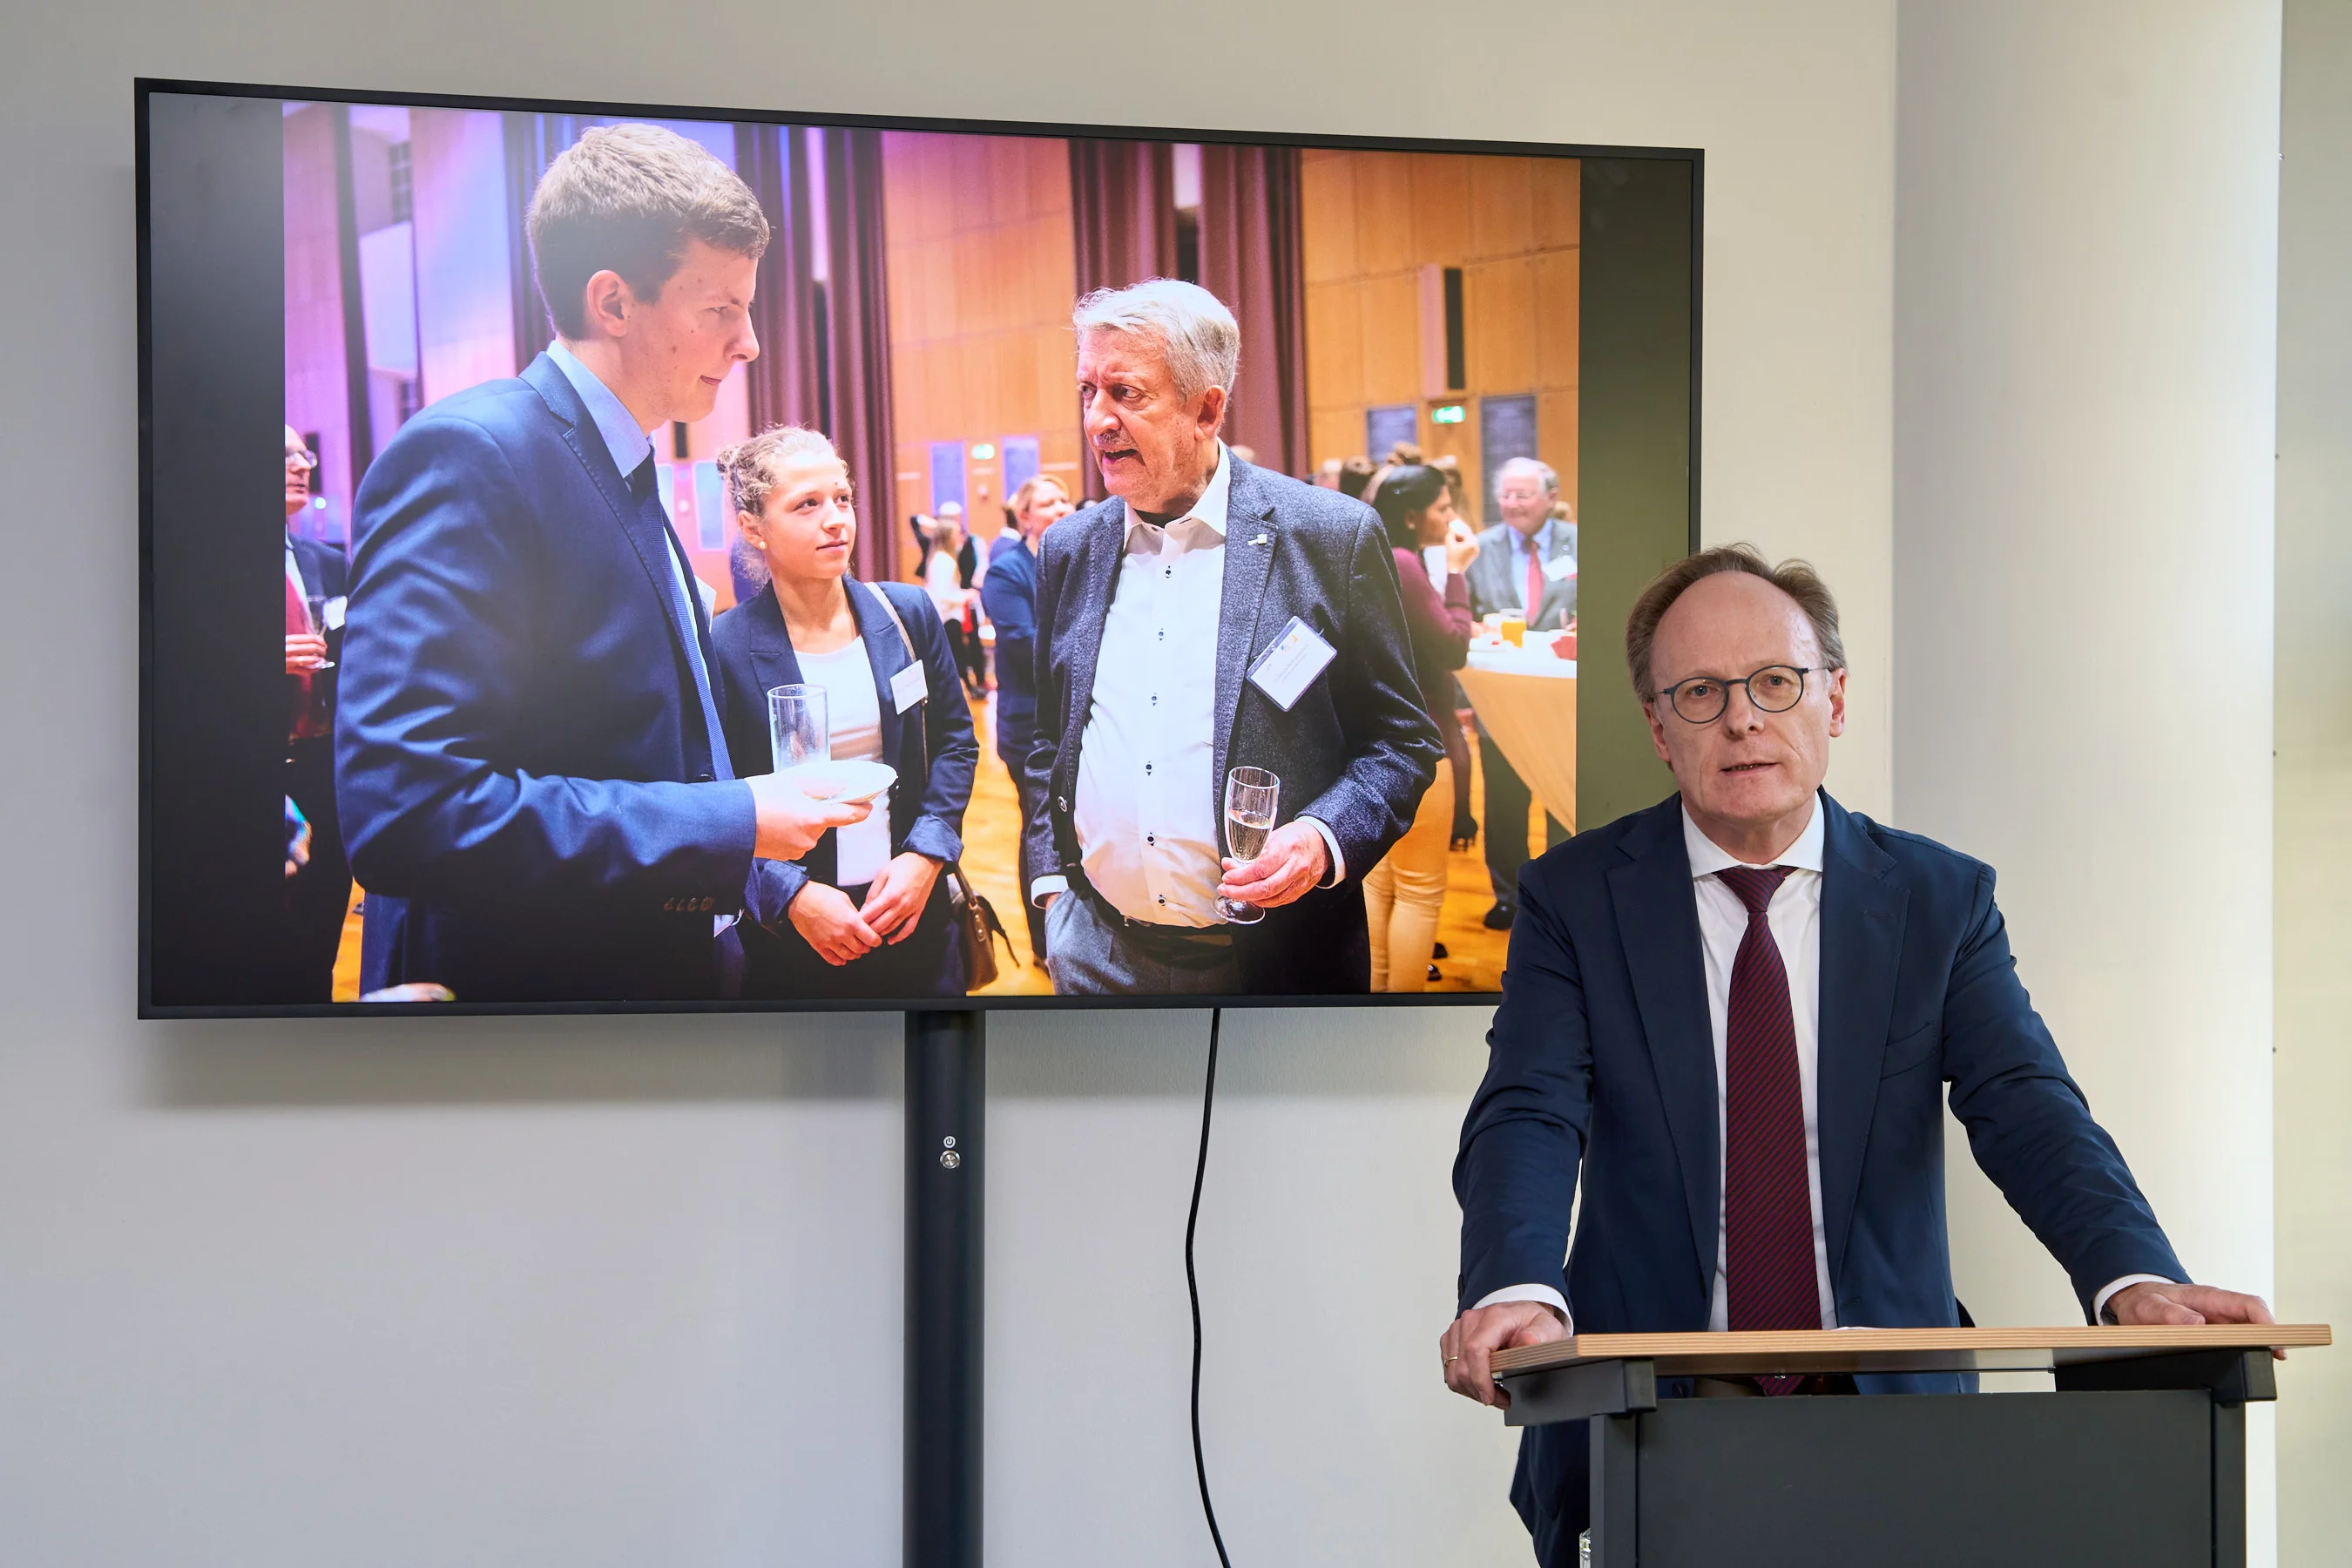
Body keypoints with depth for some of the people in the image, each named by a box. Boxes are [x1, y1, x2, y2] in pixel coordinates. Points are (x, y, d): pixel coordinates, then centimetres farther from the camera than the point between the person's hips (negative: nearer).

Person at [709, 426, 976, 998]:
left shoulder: (908, 614, 3)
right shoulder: (722, 649, -9)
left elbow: (954, 741, 8)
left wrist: (926, 855, -5)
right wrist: (793, 896, -16)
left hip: (914, 913, 3)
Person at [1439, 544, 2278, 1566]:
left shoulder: (1941, 899, 7)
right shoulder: (1575, 898, 4)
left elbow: (2028, 1108, -4)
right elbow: (1526, 1119, -8)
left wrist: (2133, 1277, -25)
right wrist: (1516, 1290, -29)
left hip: (1892, 1410, 1)